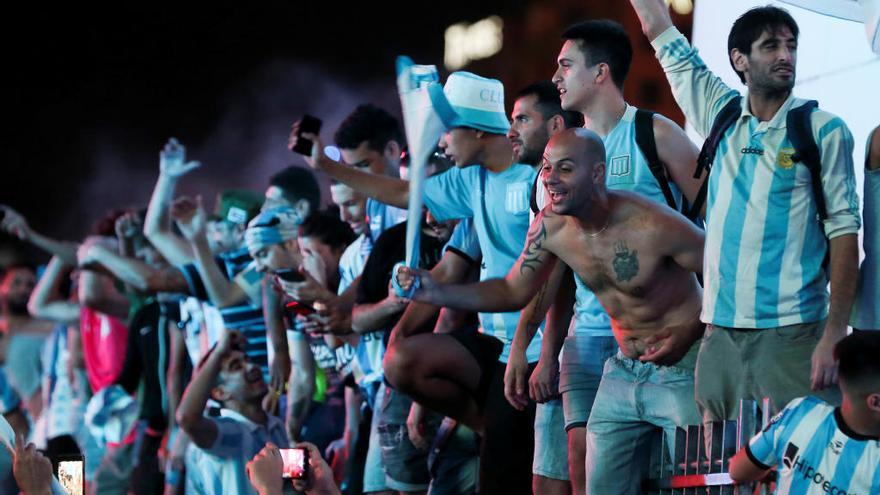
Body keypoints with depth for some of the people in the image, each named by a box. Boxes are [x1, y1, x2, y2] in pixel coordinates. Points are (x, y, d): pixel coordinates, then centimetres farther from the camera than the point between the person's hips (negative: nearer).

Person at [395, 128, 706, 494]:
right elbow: (514, 291, 6)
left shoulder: (652, 225, -24)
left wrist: (687, 334, -28)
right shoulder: (551, 226, -5)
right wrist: (437, 293, -6)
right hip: (624, 368, 6)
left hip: (680, 367, -6)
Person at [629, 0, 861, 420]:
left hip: (793, 334, -4)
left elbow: (843, 231, -4)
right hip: (721, 333, 4)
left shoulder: (823, 131, 0)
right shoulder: (721, 116, 11)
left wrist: (835, 333, -11)